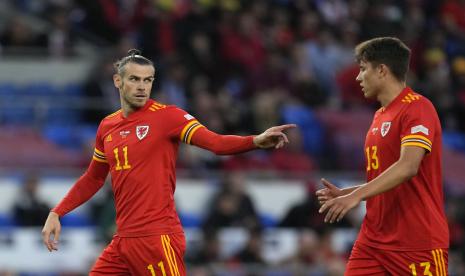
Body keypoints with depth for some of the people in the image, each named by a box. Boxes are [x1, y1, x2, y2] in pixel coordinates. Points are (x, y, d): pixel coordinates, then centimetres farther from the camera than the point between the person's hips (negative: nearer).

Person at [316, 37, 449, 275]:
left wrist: (357, 195, -29)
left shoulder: (417, 108, -11)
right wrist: (344, 193, 10)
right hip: (373, 240, 8)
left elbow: (408, 167, -24)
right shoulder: (380, 116, 16)